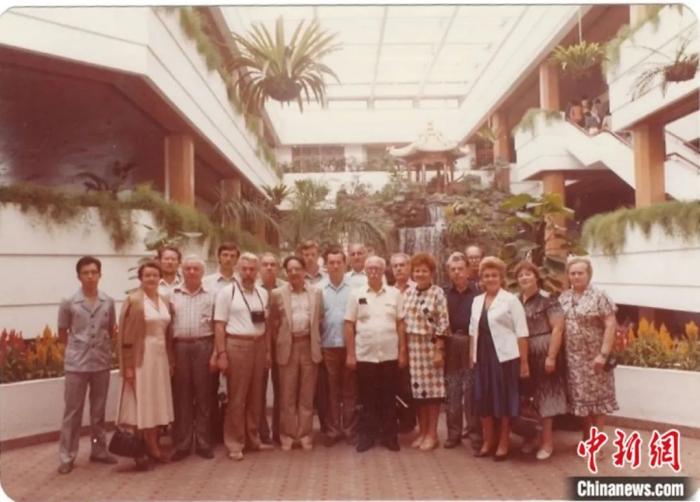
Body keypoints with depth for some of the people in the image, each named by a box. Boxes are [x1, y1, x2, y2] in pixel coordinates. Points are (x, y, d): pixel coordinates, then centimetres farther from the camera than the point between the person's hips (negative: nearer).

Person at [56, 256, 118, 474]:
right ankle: (67, 456, 15)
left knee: (98, 411, 13)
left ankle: (99, 450, 26)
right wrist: (78, 348, 1)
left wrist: (102, 347, -4)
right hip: (76, 364, -2)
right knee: (72, 411, 4)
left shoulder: (108, 302, 0)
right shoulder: (69, 303, -6)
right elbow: (62, 333, 4)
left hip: (102, 363, 2)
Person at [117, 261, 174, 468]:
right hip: (141, 357, -6)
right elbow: (126, 335, -12)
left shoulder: (164, 301, 10)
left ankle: (153, 446, 23)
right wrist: (128, 365, -15)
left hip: (160, 356, 6)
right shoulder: (133, 300, -9)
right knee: (140, 403, 1)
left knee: (156, 403, 12)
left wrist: (171, 360, 11)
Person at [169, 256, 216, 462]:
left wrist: (216, 352, -4)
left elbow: (217, 326, 4)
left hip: (203, 346, 0)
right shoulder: (173, 295, 8)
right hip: (179, 347, 1)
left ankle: (203, 443, 15)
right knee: (181, 396, 5)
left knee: (203, 395, 5)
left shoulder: (210, 296, 7)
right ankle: (182, 444, 15)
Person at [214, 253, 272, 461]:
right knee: (236, 397, 1)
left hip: (258, 345, 5)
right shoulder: (227, 292, -4)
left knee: (255, 396, 12)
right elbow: (219, 325, -8)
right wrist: (222, 354, -12)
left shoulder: (262, 293, 11)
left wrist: (268, 350, 7)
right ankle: (234, 443, 13)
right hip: (237, 345, -5)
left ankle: (253, 438, 25)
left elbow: (265, 324, 12)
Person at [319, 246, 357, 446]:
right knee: (332, 391, 10)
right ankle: (333, 430, 21)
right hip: (328, 346, 1)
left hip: (350, 345, -1)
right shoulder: (319, 289, 1)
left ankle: (349, 429, 20)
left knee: (350, 390, 9)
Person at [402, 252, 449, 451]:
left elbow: (443, 325, -10)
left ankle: (432, 434, 13)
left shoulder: (438, 293, -7)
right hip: (412, 346, 5)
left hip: (430, 345, -5)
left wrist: (439, 350, -14)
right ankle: (422, 431, 22)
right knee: (418, 388, 10)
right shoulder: (408, 293, 9)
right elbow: (403, 321, 11)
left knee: (432, 388, 2)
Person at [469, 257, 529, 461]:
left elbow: (521, 333, -8)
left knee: (504, 399, 5)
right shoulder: (477, 301, 10)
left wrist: (524, 362, -10)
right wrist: (472, 356, 9)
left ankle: (503, 443, 21)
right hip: (483, 357, 5)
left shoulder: (511, 300, -6)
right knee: (483, 399, 10)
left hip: (505, 356, -5)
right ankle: (488, 441, 27)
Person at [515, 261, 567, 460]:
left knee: (544, 394, 2)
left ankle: (547, 441, 13)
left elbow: (558, 328, -13)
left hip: (543, 353, -5)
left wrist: (551, 356, -17)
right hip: (523, 355, 6)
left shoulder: (547, 299, -9)